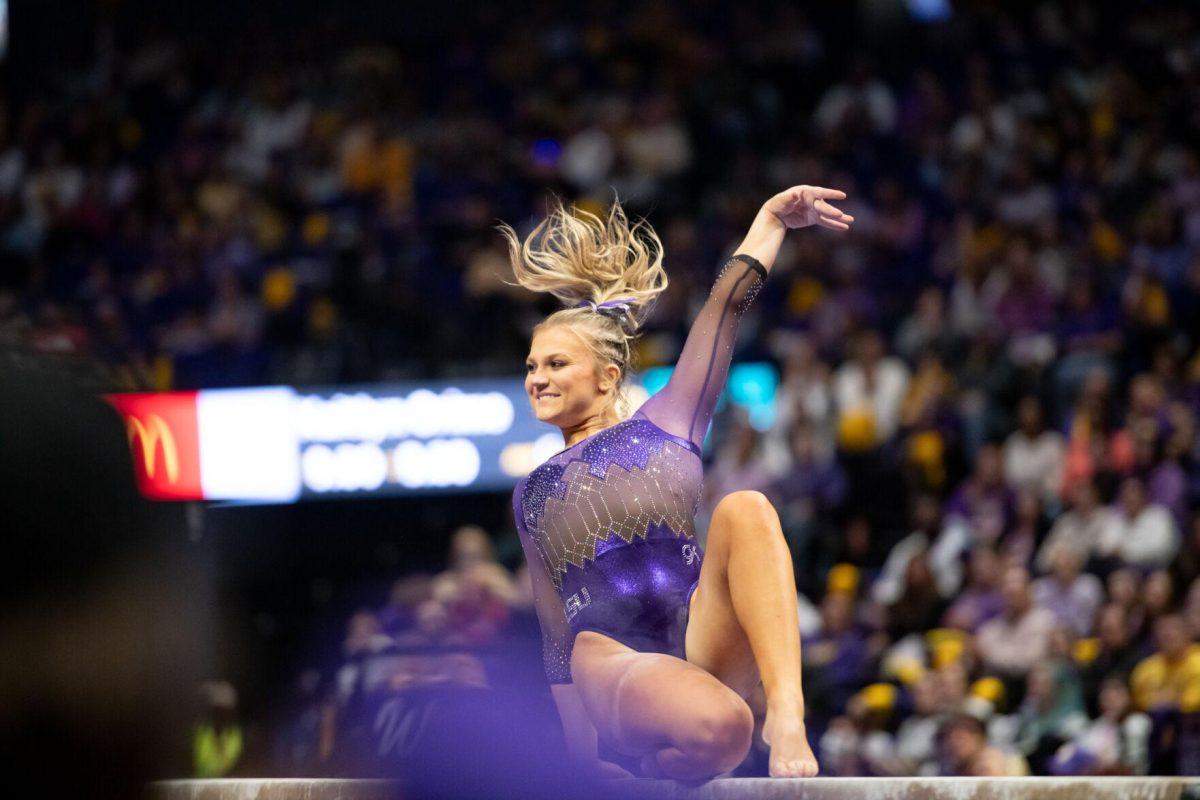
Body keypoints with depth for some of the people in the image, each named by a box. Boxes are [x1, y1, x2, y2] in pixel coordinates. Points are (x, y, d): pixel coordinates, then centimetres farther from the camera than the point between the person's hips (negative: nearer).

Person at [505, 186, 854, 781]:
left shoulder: (666, 424, 20)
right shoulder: (532, 496, 23)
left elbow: (726, 307, 14)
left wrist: (772, 218, 8)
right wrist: (584, 756, 16)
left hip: (702, 638, 2)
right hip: (610, 659, -2)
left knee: (744, 508, -29)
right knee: (719, 727, -39)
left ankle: (787, 716, -38)